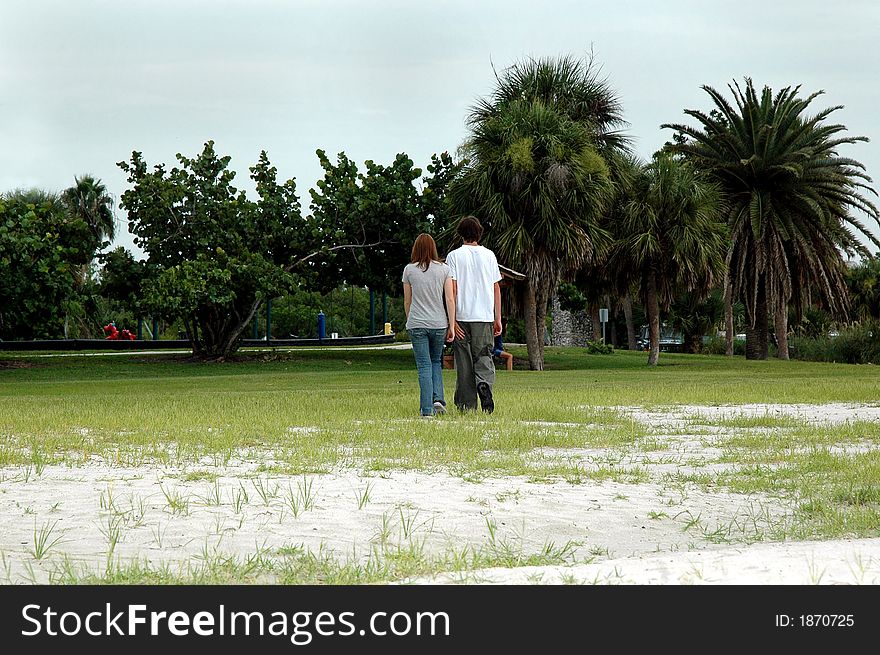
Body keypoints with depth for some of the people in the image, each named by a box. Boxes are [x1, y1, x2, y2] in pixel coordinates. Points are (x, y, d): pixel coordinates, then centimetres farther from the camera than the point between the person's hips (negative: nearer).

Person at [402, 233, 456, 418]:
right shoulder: (443, 269, 1)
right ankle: (438, 398, 2)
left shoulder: (409, 270, 1)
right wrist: (451, 326, 1)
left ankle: (427, 410, -5)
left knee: (424, 366, 0)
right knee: (436, 362, 19)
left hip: (417, 324, -1)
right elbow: (449, 300, -2)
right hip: (439, 324, 1)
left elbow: (407, 301, 7)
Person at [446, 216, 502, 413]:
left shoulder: (454, 256, -2)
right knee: (484, 358, 5)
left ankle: (467, 405, 6)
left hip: (462, 316, -1)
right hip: (485, 316, 1)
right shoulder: (489, 255, 6)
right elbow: (496, 289, 7)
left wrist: (452, 319, -6)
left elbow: (452, 289, -7)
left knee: (464, 362, 5)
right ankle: (484, 384, -25)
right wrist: (498, 318, 12)